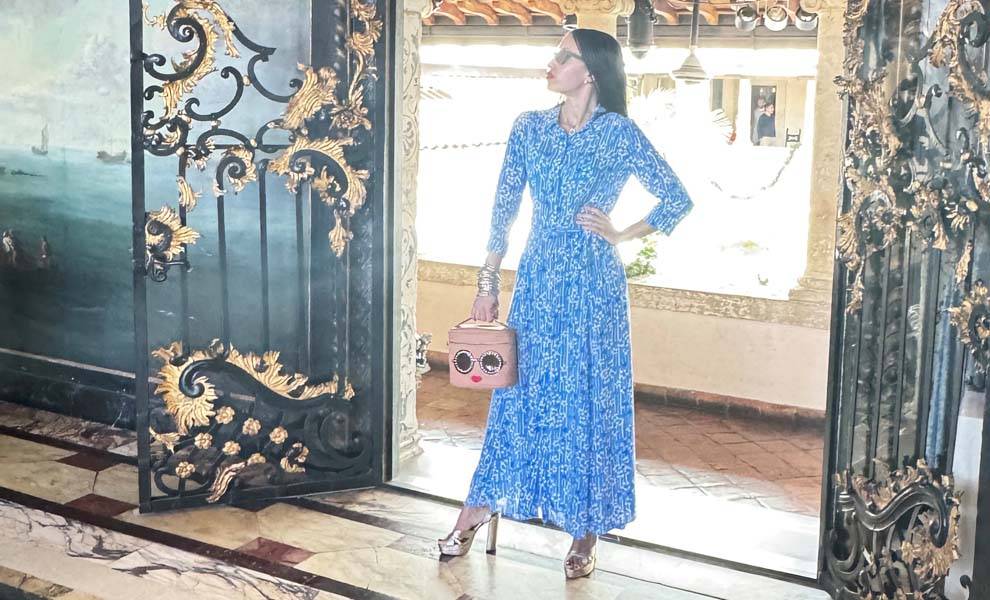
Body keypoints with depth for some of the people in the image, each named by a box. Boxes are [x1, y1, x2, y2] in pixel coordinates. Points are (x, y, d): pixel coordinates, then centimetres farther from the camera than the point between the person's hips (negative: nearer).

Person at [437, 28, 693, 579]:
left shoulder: (620, 133, -7)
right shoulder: (529, 128, 4)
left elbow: (678, 199, -1)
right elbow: (504, 210, 8)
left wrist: (623, 235, -4)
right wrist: (488, 282, 6)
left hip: (593, 283, -3)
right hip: (537, 279, 3)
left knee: (591, 400, 4)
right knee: (520, 394, 10)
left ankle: (587, 532, 17)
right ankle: (480, 506, 23)